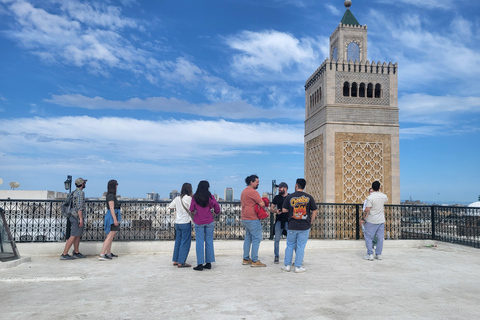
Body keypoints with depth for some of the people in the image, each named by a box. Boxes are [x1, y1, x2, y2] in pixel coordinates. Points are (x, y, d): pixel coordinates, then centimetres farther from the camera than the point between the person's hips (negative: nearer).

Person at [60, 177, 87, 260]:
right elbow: (79, 206, -22)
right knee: (73, 236, -8)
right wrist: (81, 219, -24)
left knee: (78, 235, 13)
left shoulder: (75, 192, 16)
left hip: (75, 217, 10)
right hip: (77, 217, -10)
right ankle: (64, 254, -8)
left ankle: (76, 253, 17)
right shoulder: (80, 192, -14)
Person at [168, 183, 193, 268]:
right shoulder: (189, 198, -13)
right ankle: (181, 262, 0)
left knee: (178, 241, 15)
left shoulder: (177, 198, 6)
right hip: (186, 223, -7)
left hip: (177, 222, 7)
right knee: (185, 243, 0)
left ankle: (175, 260, 21)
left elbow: (170, 206, 13)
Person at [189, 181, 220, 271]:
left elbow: (191, 209, -2)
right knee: (209, 241, 9)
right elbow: (216, 205, -6)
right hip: (209, 221, 1)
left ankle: (200, 264, 0)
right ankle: (208, 263, 13)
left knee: (199, 242, 2)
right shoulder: (209, 196, -4)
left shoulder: (195, 197, -4)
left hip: (199, 222, -1)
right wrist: (216, 212, 15)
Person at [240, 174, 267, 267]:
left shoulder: (244, 191, 15)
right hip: (252, 219, -10)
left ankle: (246, 259, 20)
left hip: (245, 218, 10)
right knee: (256, 238, -4)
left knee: (248, 238, 15)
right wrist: (263, 202, 3)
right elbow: (262, 204, -19)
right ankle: (255, 261, -2)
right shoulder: (252, 191, -16)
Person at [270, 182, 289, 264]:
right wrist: (276, 211, -11)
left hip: (289, 221, -2)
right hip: (279, 221, 2)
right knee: (277, 239, 3)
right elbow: (271, 208, 10)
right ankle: (276, 256, 16)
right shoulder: (277, 197, 9)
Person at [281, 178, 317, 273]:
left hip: (292, 226, 1)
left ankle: (287, 265, 18)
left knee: (290, 246, 13)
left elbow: (284, 210, 2)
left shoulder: (289, 197, -2)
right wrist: (310, 222, 11)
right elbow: (314, 211, 1)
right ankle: (298, 267, 10)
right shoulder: (309, 197, -2)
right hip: (305, 226, -1)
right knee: (301, 246, 6)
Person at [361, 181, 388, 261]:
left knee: (368, 237, 4)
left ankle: (370, 254, 3)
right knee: (380, 238, 10)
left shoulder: (370, 198, -17)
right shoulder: (384, 196, 0)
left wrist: (363, 219, -10)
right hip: (381, 220, 5)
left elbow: (367, 210, -19)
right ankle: (379, 254, 16)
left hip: (371, 221, -5)